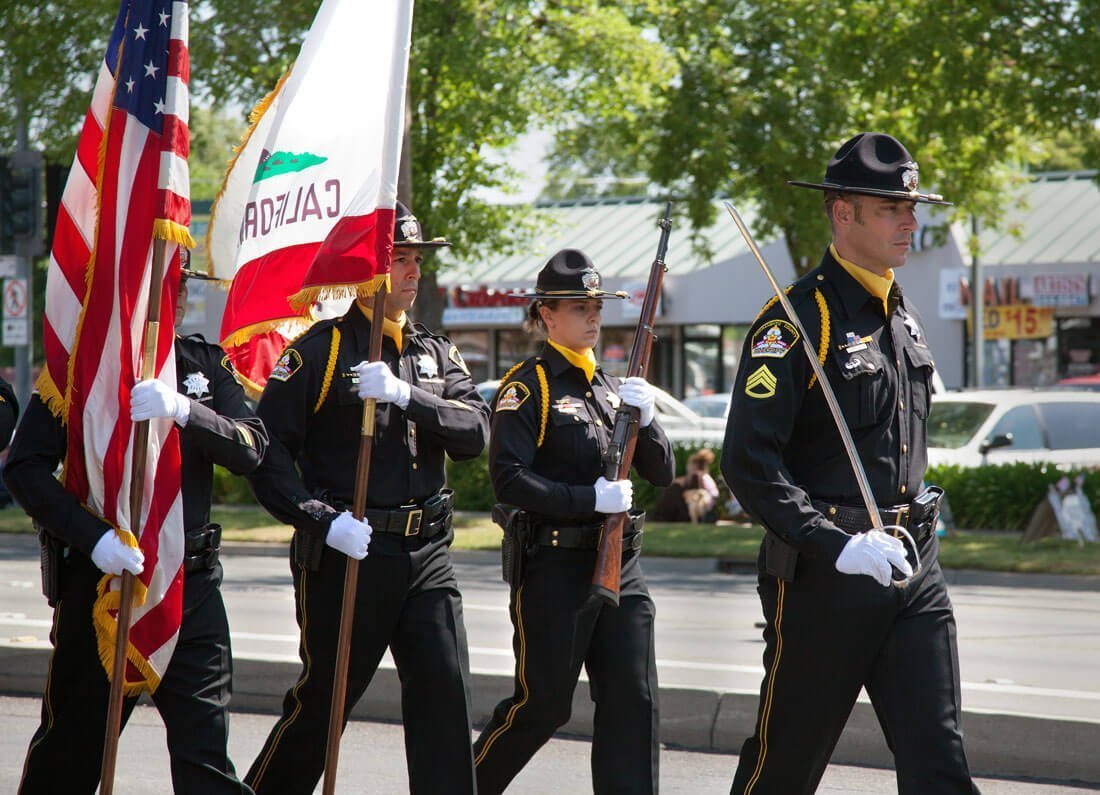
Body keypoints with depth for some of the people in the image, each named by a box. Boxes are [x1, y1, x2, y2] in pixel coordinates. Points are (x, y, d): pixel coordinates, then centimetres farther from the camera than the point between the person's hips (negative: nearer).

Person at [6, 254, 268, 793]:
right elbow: (24, 469, -9)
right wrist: (93, 537, -22)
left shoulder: (205, 364, 9)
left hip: (192, 585, 2)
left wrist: (185, 411, -24)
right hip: (100, 581, -2)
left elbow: (250, 449, -5)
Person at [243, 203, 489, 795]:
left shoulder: (435, 353, 14)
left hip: (426, 552, 5)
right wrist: (324, 521, -18)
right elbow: (268, 453, -8)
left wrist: (405, 396, -17)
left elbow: (474, 431, -2)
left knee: (443, 690, -5)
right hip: (348, 549, -5)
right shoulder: (320, 350, -3)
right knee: (323, 700, 3)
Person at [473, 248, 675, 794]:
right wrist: (589, 498, -23)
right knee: (542, 705, 1)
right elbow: (509, 479, -16)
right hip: (555, 566, -6)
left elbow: (662, 473, 13)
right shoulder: (527, 387, -5)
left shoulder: (608, 386, 17)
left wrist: (643, 418, -6)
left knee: (633, 698, -3)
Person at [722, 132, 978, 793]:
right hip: (823, 575, -6)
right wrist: (839, 546, -25)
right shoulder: (798, 321, -12)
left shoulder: (904, 316, 14)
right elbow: (748, 464, -19)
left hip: (915, 571, 6)